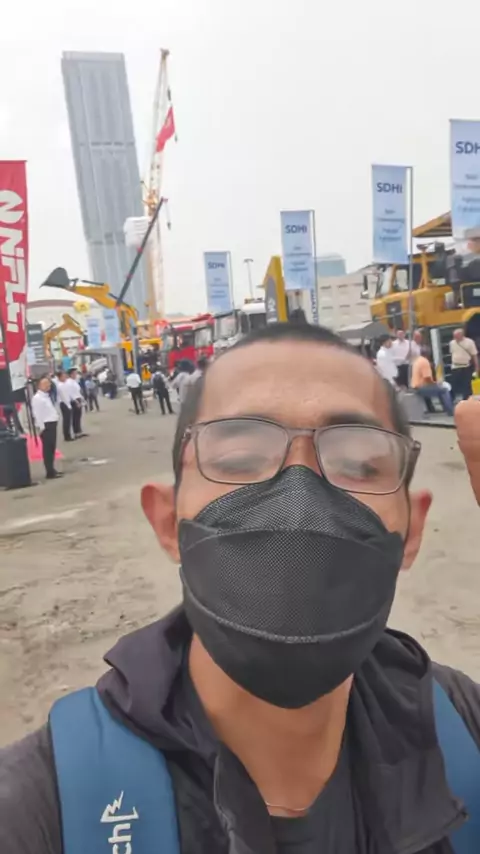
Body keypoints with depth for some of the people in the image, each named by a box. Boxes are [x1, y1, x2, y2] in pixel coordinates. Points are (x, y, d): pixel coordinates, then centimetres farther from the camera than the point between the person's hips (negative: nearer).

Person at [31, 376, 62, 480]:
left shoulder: (47, 396, 16)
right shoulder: (37, 398, -13)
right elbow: (37, 414, -18)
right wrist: (41, 427, -19)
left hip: (52, 424, 9)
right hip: (45, 426, -9)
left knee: (52, 448, 15)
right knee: (47, 449, -6)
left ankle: (52, 470, 25)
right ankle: (50, 472, -4)